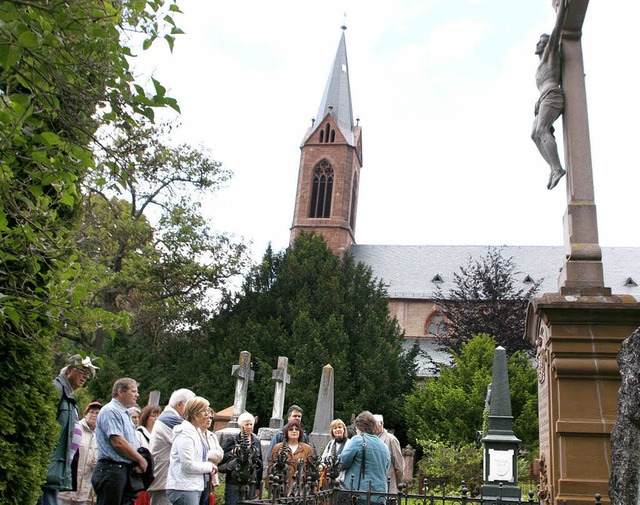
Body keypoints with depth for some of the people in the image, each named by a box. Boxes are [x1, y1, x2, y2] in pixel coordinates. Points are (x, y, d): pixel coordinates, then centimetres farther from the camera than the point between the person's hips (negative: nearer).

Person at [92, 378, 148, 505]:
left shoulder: (124, 413, 21)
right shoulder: (110, 411, -10)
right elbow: (118, 442, -18)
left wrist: (138, 462, 1)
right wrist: (141, 460, -9)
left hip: (126, 470, 10)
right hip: (111, 469, -10)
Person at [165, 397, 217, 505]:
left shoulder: (197, 431, 15)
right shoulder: (185, 432, -15)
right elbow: (188, 465, -21)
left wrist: (209, 466, 4)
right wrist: (209, 467, -8)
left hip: (195, 487, 9)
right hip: (184, 489, -9)